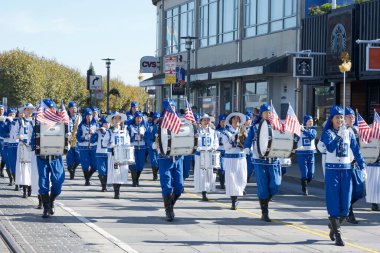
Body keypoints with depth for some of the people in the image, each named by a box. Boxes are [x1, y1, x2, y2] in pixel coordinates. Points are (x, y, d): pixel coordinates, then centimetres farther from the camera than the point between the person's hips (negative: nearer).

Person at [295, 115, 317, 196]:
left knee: (311, 173, 4)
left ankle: (305, 184, 31)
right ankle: (304, 189, 7)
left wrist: (303, 130, -24)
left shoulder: (313, 130, 6)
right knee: (304, 173, -8)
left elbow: (313, 136, -16)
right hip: (301, 153, -3)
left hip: (311, 153, 3)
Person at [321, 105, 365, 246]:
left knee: (345, 203, 3)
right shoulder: (327, 133, -3)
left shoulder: (348, 133, 8)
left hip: (346, 169, 4)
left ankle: (334, 226, 28)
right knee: (334, 202, -6)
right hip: (332, 169, -4)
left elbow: (356, 150, 10)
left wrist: (362, 166, 5)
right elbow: (330, 148, -19)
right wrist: (340, 136, -25)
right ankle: (337, 235, -3)